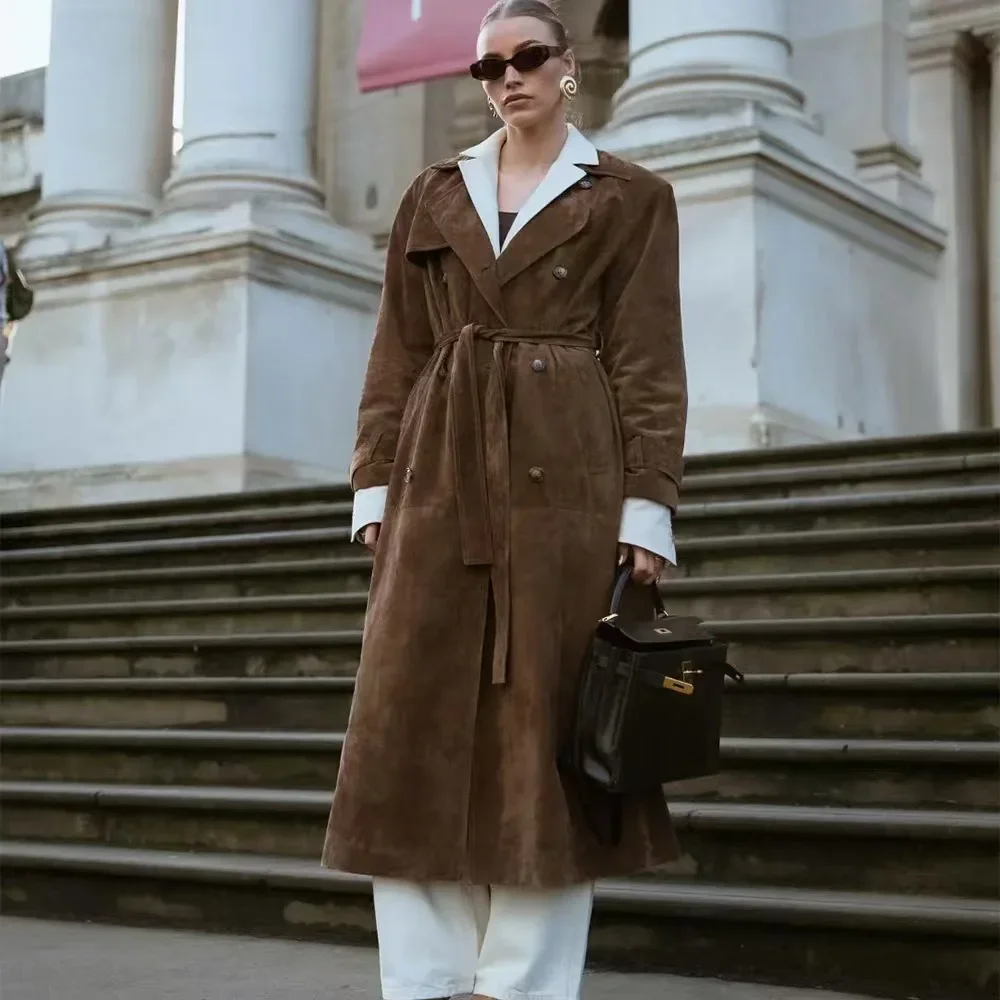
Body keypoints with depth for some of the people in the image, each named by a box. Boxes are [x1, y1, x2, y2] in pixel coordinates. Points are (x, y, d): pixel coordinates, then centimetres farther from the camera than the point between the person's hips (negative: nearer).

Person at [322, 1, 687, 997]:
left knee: (546, 733, -2)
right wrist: (376, 488, 4)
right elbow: (396, 358, 13)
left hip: (565, 485, -3)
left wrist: (644, 510, -8)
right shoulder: (433, 198, 16)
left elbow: (648, 367, 1)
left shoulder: (631, 199, 8)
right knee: (417, 732, -1)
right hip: (441, 484, 3)